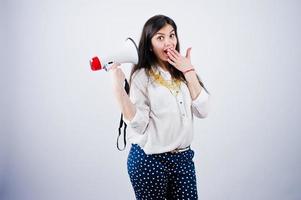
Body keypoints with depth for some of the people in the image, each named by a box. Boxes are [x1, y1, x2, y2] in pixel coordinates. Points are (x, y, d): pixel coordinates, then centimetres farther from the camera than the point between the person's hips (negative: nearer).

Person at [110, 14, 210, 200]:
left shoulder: (183, 71, 6)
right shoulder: (142, 76, -9)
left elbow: (203, 110, -4)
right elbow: (138, 124, -16)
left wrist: (189, 72, -8)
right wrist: (118, 88, -25)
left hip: (183, 157, 4)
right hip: (150, 161, -4)